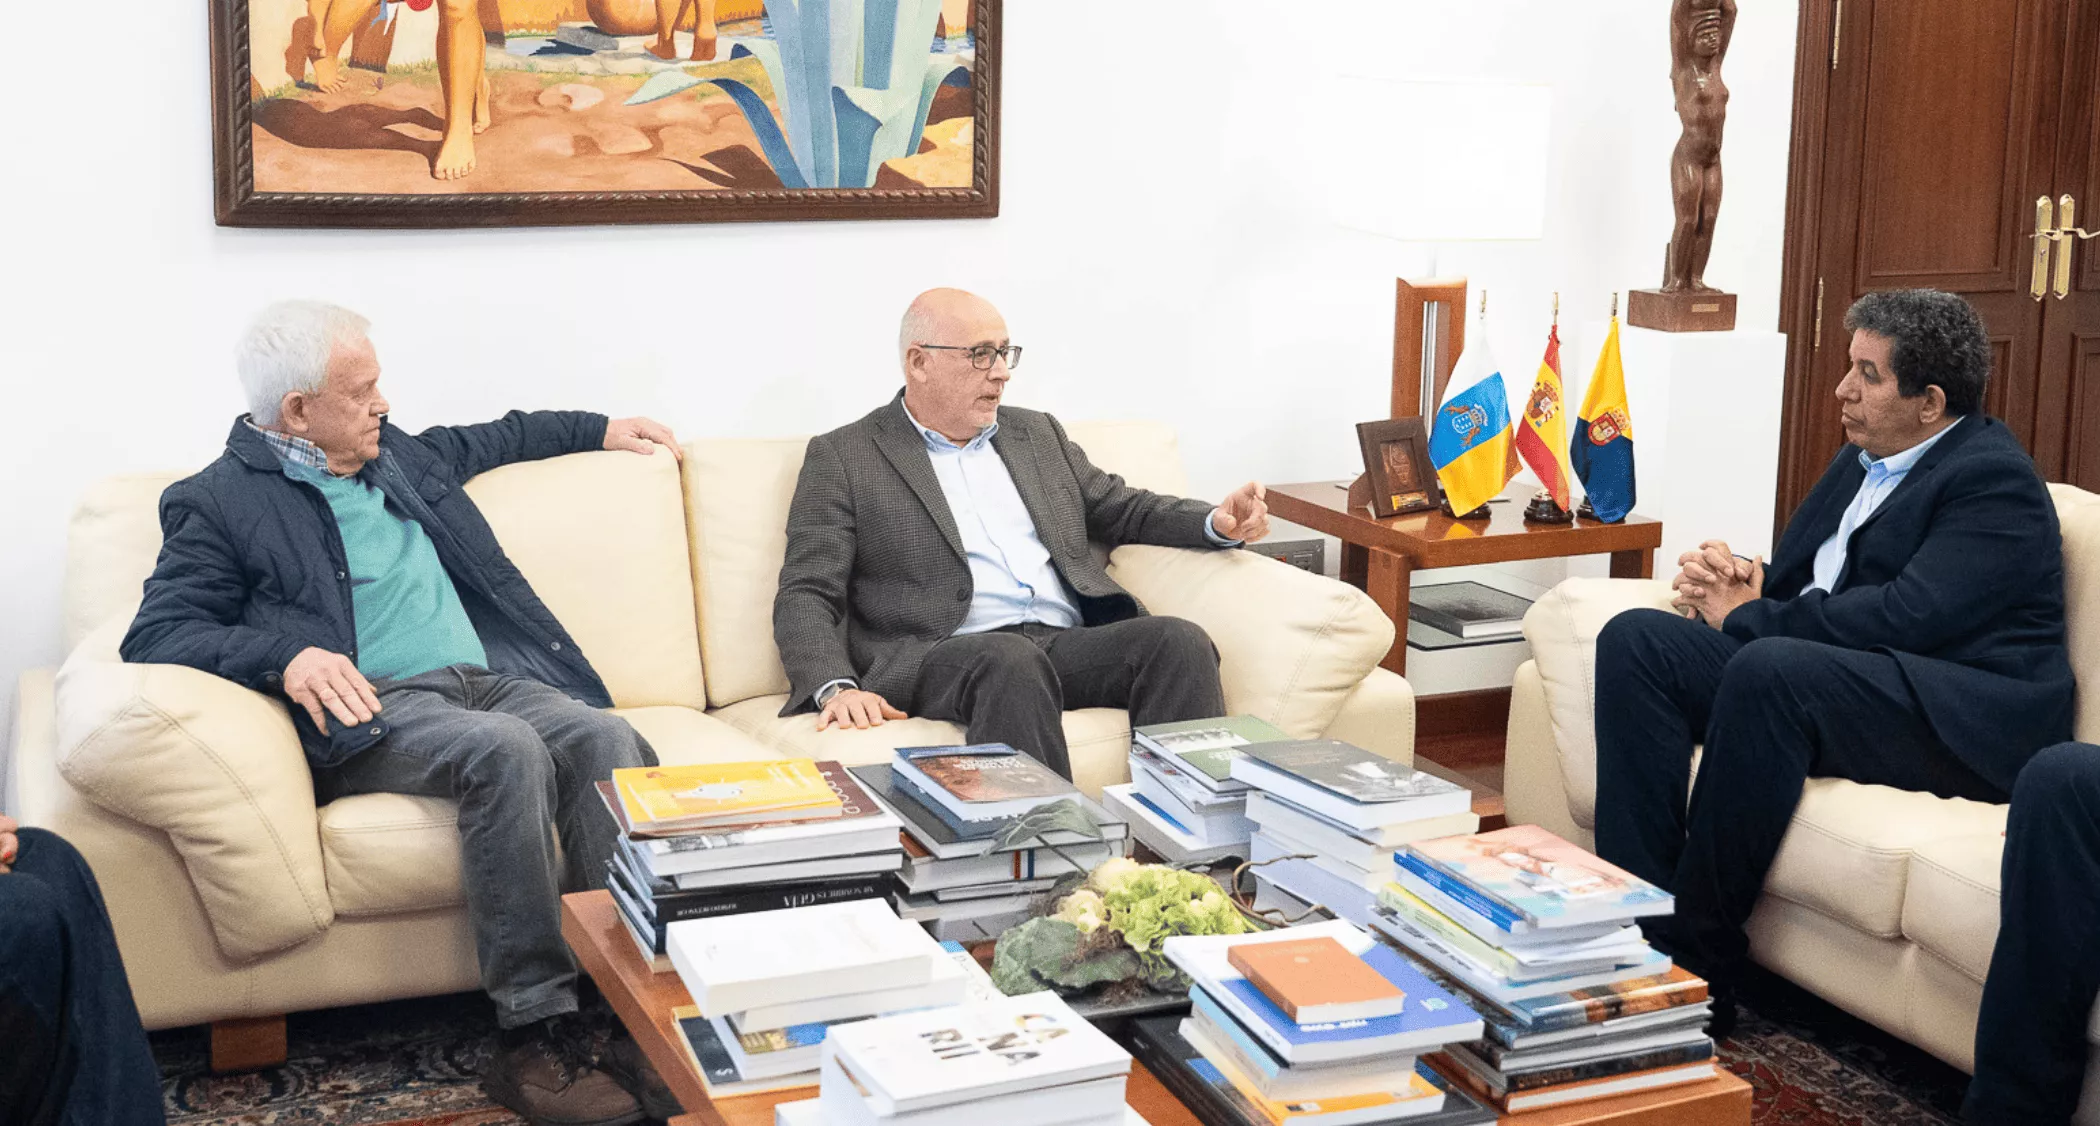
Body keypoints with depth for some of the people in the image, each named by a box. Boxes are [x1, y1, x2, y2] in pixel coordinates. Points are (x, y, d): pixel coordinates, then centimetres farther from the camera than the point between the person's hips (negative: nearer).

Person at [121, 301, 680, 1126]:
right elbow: (157, 634, -6)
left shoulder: (398, 455, 24)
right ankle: (532, 1039, -31)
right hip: (373, 706, -6)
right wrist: (284, 654, -22)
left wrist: (599, 430, 47)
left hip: (491, 678, 6)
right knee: (506, 749, -36)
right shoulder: (219, 501, 4)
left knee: (606, 738, -26)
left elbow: (486, 440, 43)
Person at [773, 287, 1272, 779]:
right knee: (1011, 660, -38)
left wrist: (1217, 523, 9)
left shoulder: (1038, 434, 24)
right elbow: (805, 596, 1)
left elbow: (1124, 509, 30)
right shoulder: (842, 459, 8)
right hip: (939, 658, -5)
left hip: (1069, 645, 5)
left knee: (1179, 641, -23)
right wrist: (837, 687, -19)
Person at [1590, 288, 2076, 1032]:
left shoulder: (1993, 481, -9)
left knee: (1769, 670, -36)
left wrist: (1747, 615, -12)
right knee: (1635, 640, -9)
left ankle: (1701, 963, -26)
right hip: (1817, 674, 9)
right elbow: (1790, 577, 22)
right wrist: (1738, 582, -3)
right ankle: (1643, 918, -17)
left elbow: (1906, 616, -22)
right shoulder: (1864, 460, 19)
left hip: (1965, 718, -9)